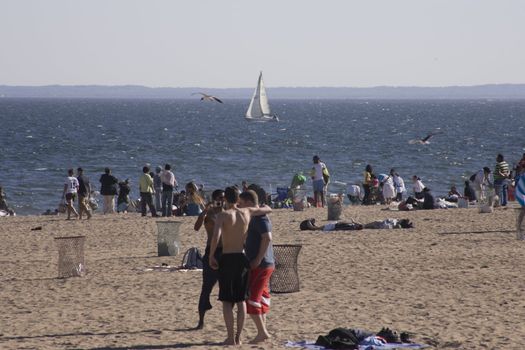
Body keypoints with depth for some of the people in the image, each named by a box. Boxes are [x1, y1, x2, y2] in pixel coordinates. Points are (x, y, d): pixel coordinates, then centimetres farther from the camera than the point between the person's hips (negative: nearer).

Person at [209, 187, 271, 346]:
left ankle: (231, 338, -2)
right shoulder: (247, 212, 4)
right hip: (242, 258, 4)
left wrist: (211, 256, -11)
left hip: (227, 259, -4)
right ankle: (238, 337, 12)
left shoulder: (223, 215, -9)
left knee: (227, 301, 2)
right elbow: (268, 209, 20)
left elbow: (216, 236, -23)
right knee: (241, 299, 12)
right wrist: (262, 205, 42)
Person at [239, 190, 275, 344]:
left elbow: (267, 237, -26)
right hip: (266, 265, 10)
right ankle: (263, 331, 16)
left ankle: (262, 332, -9)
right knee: (261, 298, 13)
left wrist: (258, 259, -24)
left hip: (260, 265, -10)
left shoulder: (260, 217, -15)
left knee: (250, 297, -9)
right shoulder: (256, 217, 18)